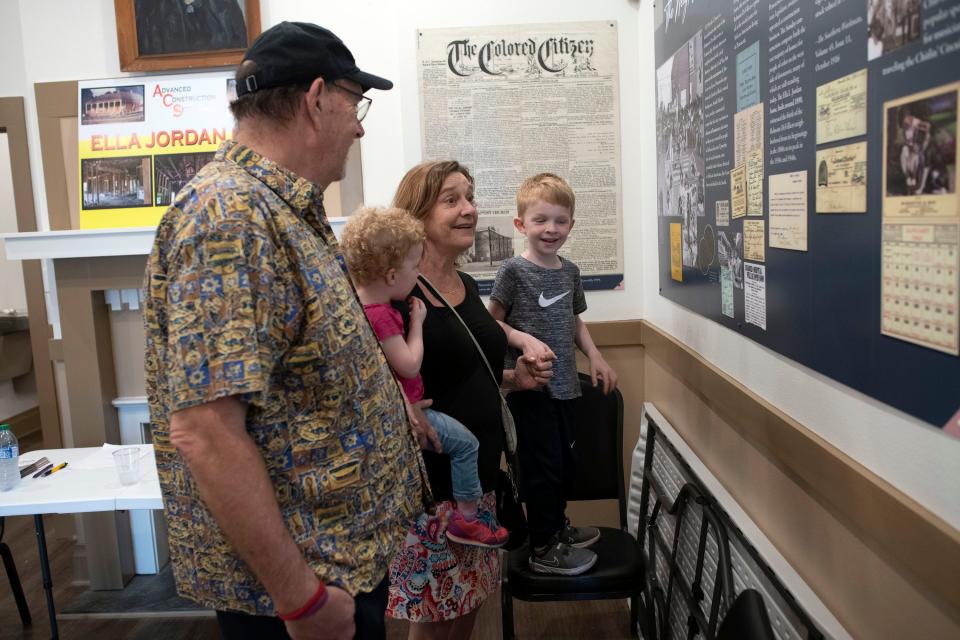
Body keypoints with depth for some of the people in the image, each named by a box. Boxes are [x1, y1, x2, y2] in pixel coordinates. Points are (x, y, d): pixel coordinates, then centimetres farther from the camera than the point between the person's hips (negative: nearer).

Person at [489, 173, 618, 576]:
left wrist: (594, 356, 10)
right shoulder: (514, 270, -11)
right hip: (531, 387, -7)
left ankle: (557, 526, 38)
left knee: (565, 462, 18)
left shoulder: (570, 271, 9)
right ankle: (544, 549, 16)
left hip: (565, 384, 7)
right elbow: (492, 323, -9)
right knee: (543, 466, 1)